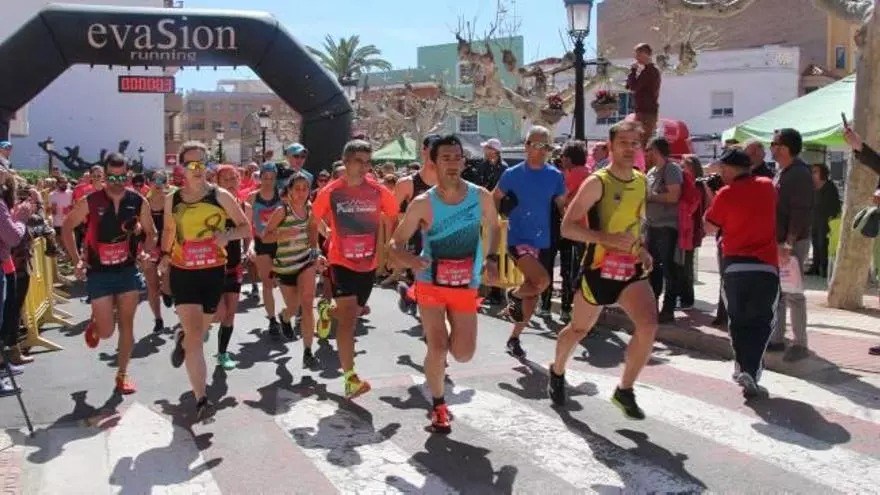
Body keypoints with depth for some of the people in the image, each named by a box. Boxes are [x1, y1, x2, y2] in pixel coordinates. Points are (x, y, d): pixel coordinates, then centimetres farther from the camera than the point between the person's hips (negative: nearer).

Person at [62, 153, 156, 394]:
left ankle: (122, 374, 20)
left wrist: (147, 253, -6)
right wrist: (77, 260, -3)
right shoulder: (89, 202, -11)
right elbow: (66, 228, 2)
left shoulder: (139, 202, -6)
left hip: (128, 270, 2)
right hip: (99, 273, -2)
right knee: (106, 331, -3)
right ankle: (94, 324, 34)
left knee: (126, 325, 5)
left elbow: (150, 232, 10)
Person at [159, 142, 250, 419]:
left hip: (214, 272, 1)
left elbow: (246, 228, -2)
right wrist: (165, 255, 10)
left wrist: (228, 235, -19)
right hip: (182, 272, 0)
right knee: (195, 335, -11)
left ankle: (182, 340, 56)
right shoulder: (172, 200, 1)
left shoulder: (220, 196, -6)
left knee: (199, 331, 17)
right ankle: (201, 399, -7)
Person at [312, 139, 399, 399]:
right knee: (348, 318, -13)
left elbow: (393, 219, 7)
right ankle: (350, 378, -7)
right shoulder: (330, 192, -10)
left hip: (368, 264, 3)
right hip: (341, 262, -3)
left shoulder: (379, 192, -7)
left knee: (352, 313, 20)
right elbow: (315, 221, 3)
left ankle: (326, 310, 56)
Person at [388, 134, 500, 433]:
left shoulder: (481, 196, -7)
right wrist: (410, 260, -31)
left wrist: (492, 259, 0)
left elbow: (493, 228, 13)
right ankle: (439, 406, 16)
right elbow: (395, 245, -10)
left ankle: (445, 331, 38)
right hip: (431, 284, -2)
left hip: (467, 286, 2)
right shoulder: (422, 204, -14)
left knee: (464, 354, 2)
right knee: (437, 348, -10)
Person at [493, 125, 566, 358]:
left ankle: (514, 338, 27)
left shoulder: (555, 176, 2)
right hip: (518, 239, -4)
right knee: (542, 280, -25)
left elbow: (562, 205, 10)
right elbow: (494, 200, 5)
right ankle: (514, 295, 9)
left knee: (532, 291, 9)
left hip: (540, 240, 5)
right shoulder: (512, 174, -6)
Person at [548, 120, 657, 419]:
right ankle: (557, 372, 43)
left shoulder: (641, 181, 7)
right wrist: (608, 238, -28)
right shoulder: (597, 183, -13)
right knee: (579, 329, 13)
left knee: (649, 326, -18)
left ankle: (624, 391, 0)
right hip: (599, 268, -4)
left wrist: (642, 248, 7)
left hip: (632, 268, 4)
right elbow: (567, 227, -17)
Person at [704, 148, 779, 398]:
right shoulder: (767, 186, 5)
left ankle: (742, 366, 14)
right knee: (762, 322, 6)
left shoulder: (726, 194, -6)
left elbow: (710, 226, 3)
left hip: (733, 266, -1)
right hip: (766, 265, 1)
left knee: (738, 320, 15)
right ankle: (750, 372, -8)